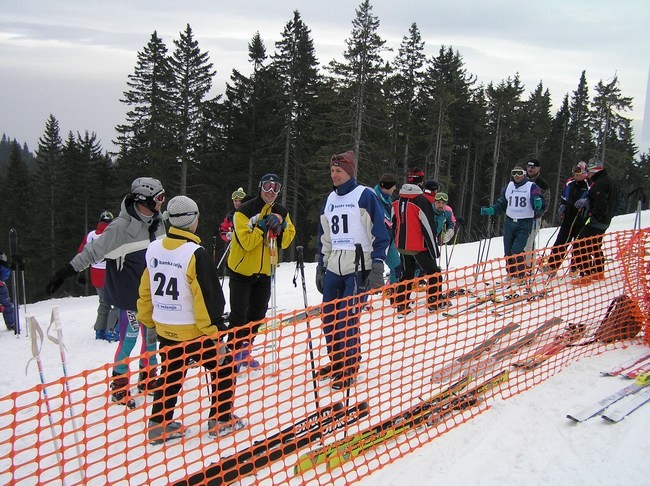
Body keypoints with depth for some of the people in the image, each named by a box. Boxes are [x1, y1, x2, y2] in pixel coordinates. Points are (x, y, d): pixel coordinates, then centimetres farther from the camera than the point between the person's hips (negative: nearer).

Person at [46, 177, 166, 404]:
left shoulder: (157, 222, 2)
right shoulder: (121, 227, -21)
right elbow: (94, 250, -20)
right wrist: (68, 270, -21)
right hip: (129, 295, -7)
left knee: (151, 336, 15)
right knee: (129, 339, -1)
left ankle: (148, 379, 33)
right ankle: (119, 387, 16)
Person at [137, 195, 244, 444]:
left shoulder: (153, 249, 1)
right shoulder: (195, 254, -20)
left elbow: (145, 290, 9)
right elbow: (208, 299, -19)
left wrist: (148, 320, 21)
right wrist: (216, 333, -13)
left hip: (165, 330, 6)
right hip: (194, 332, -6)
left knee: (170, 376, 22)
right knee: (223, 368, 13)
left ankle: (159, 425, 25)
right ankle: (221, 420, 20)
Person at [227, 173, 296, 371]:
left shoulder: (281, 213, 2)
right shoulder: (244, 211, -16)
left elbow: (286, 242, -3)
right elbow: (246, 242, -23)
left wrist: (281, 225, -19)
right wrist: (263, 226, -28)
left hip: (265, 271, 6)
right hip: (242, 270, -6)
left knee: (257, 314, 14)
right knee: (239, 314, -4)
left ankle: (244, 351, 29)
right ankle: (234, 353, 11)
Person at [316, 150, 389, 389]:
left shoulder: (365, 195, -4)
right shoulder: (330, 199, 15)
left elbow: (380, 233, -8)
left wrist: (377, 268, -14)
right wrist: (320, 267, 18)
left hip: (358, 267, -6)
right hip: (333, 268, 6)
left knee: (347, 320, -8)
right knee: (328, 318, 6)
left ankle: (350, 369, 7)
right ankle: (336, 362, 24)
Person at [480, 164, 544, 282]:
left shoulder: (532, 187, -4)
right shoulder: (508, 187, 10)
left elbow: (539, 204, -7)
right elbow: (501, 205, 17)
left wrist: (538, 206, -30)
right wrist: (489, 210, 3)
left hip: (524, 224, -5)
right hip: (509, 222, 5)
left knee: (517, 250, -13)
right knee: (508, 250, 7)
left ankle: (520, 275, 5)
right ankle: (510, 274, 24)